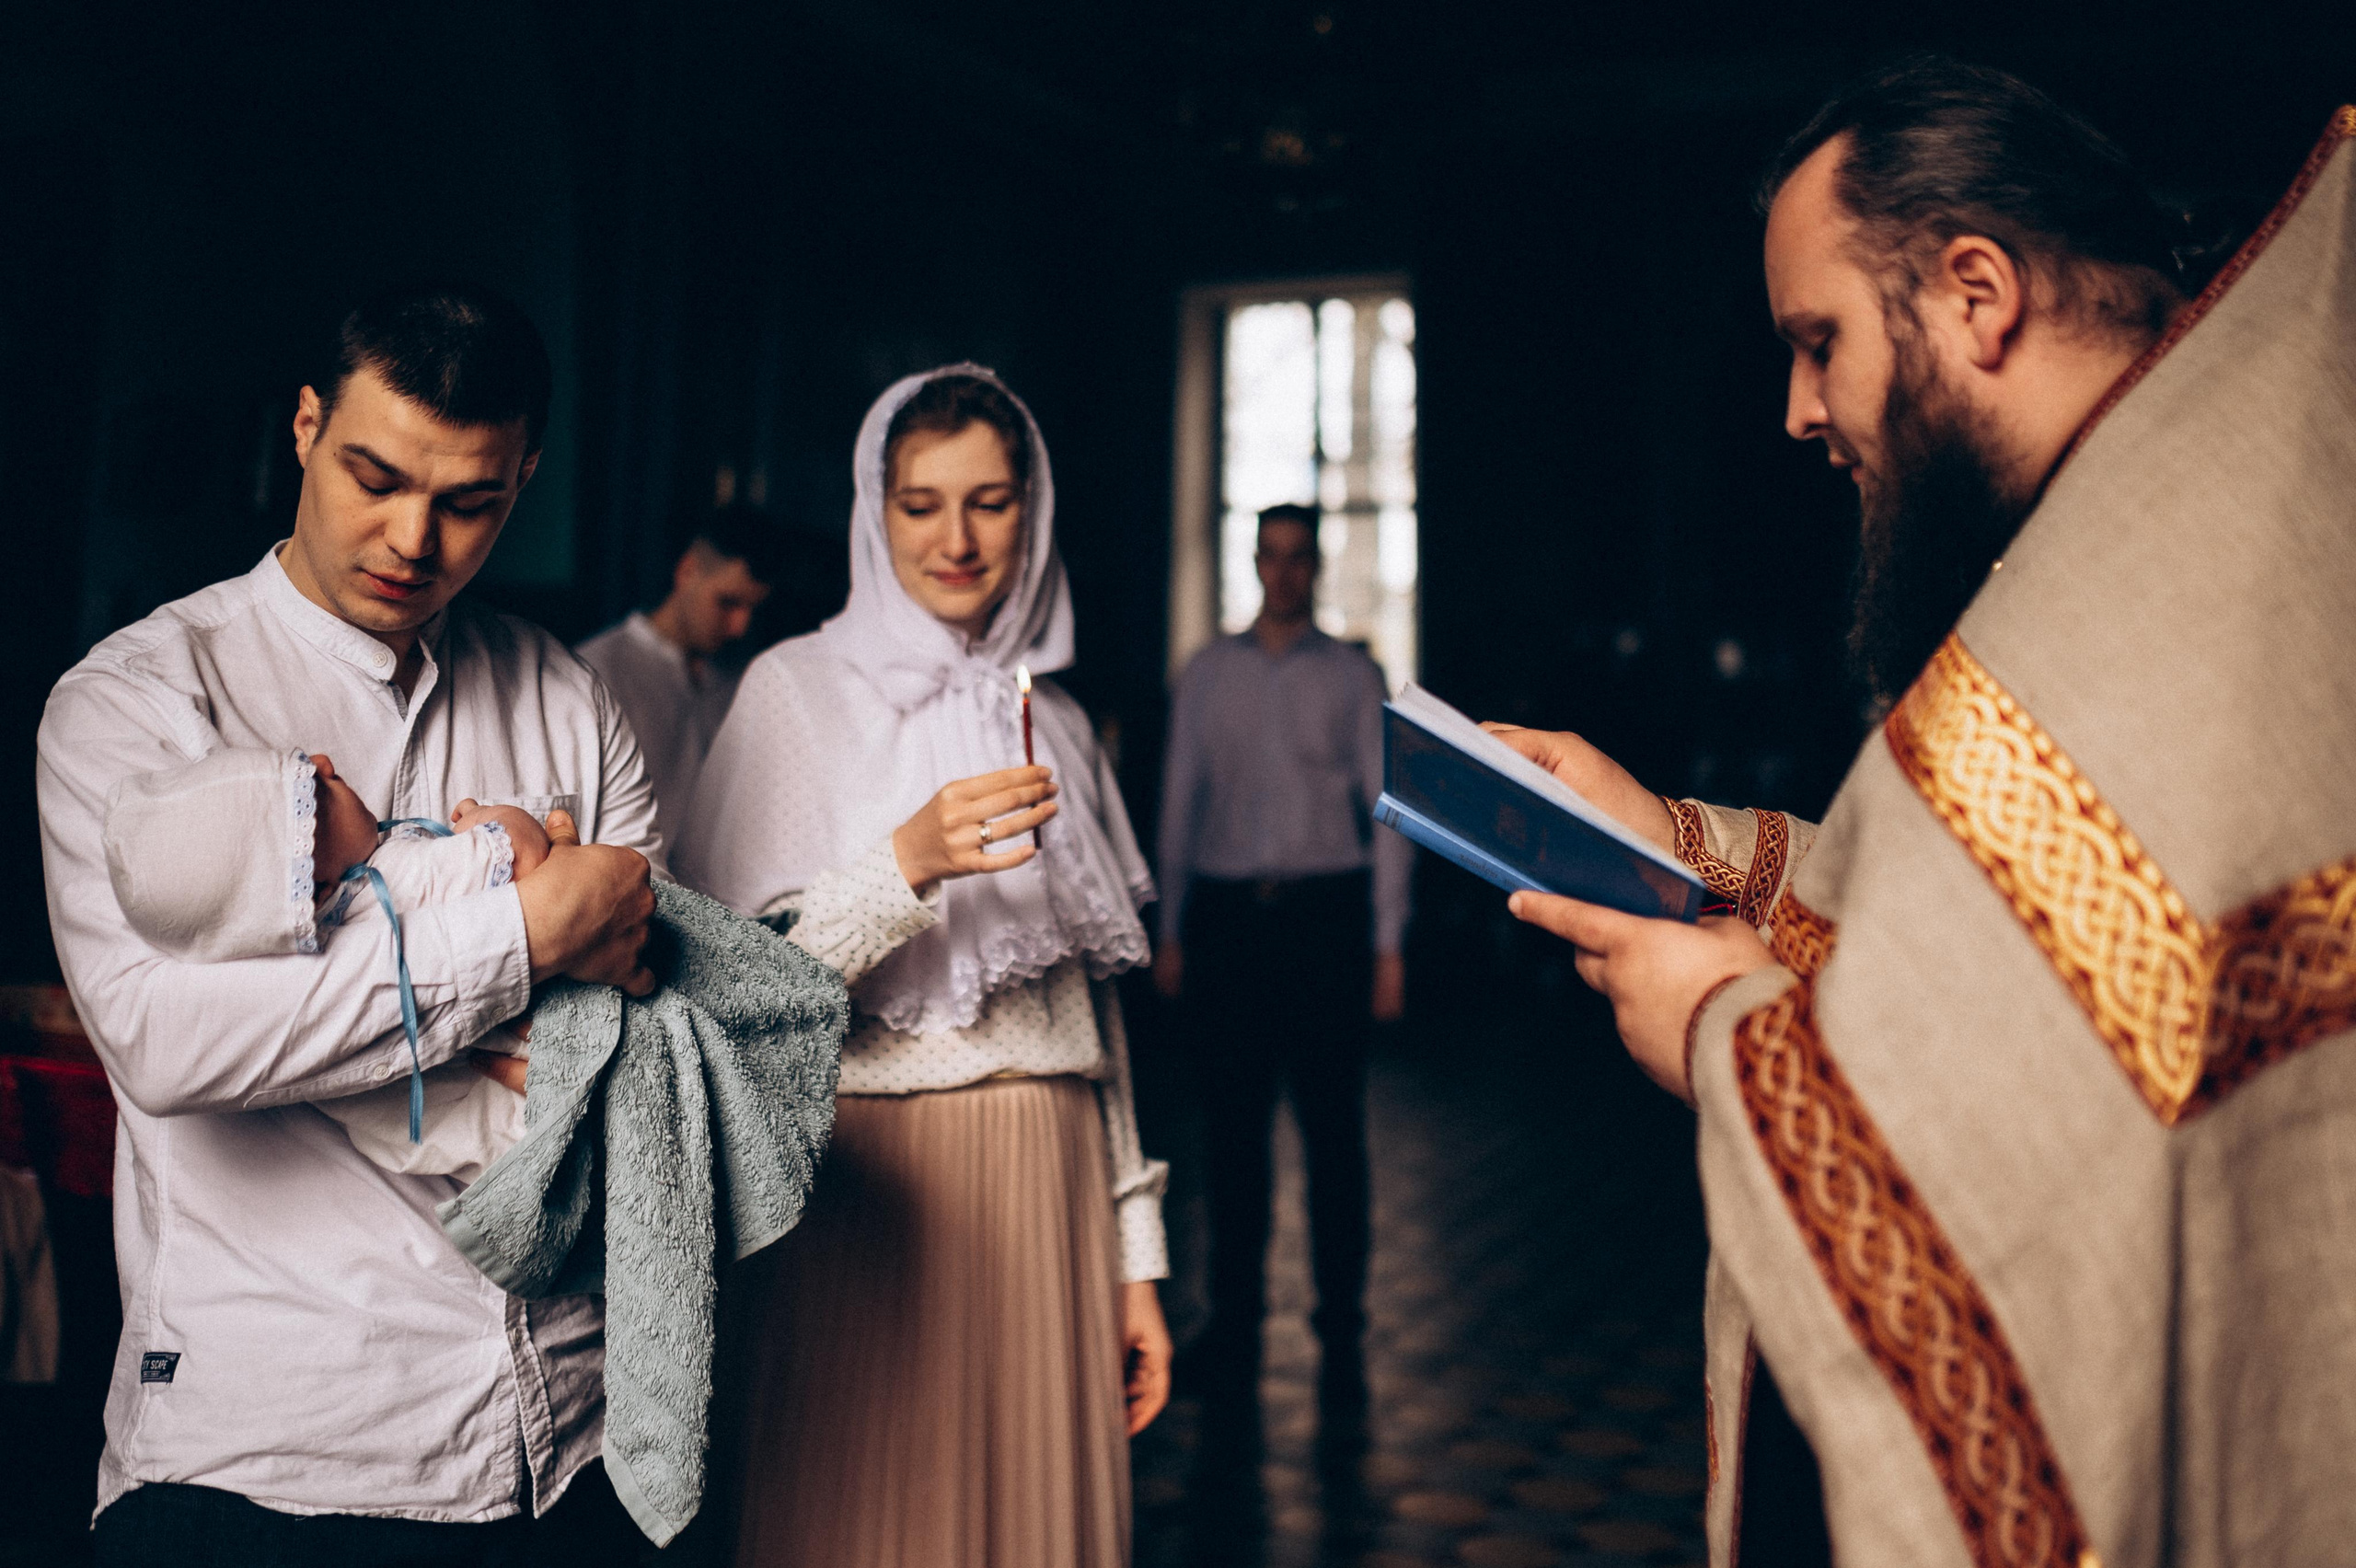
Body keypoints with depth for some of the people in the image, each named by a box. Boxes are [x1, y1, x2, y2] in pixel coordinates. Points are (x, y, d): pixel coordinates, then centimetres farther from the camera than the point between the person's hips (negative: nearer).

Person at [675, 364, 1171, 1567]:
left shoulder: (1053, 721, 11)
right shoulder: (798, 689, -1)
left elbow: (1094, 1004, 13)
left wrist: (1134, 1255, 11)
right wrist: (906, 863, -22)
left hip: (1049, 1195, 4)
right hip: (875, 1187, -4)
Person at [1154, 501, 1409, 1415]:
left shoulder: (1353, 677, 6)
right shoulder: (1208, 674, 12)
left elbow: (1388, 812, 5)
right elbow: (1179, 805, 13)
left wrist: (1387, 944, 0)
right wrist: (1170, 932, 8)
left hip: (1327, 910, -2)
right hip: (1226, 910, 2)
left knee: (1333, 1128, -1)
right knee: (1232, 1126, 6)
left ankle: (1341, 1338, 10)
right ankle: (1235, 1324, 19)